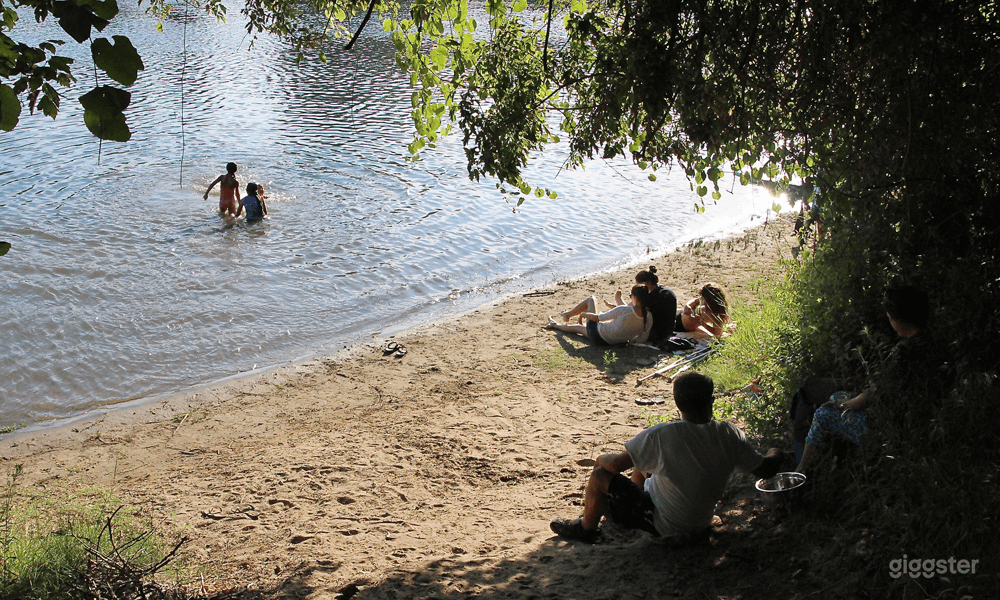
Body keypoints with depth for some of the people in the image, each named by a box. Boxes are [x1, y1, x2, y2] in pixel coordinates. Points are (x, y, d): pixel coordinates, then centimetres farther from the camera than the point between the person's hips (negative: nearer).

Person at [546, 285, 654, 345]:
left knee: (591, 299, 18)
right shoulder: (649, 318, -17)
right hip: (612, 343, 6)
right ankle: (556, 325, 60)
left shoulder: (624, 310, -30)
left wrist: (582, 314, -1)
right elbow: (642, 339, -4)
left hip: (597, 336, -6)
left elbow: (597, 318, -19)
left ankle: (567, 315, 41)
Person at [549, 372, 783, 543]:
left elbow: (617, 464, -21)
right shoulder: (729, 435, -18)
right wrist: (775, 455, 16)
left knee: (600, 476, 3)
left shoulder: (661, 436, -30)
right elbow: (765, 469, -8)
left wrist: (600, 460, 3)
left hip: (663, 525, -6)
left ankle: (587, 527, 28)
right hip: (701, 522, 6)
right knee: (642, 462, 24)